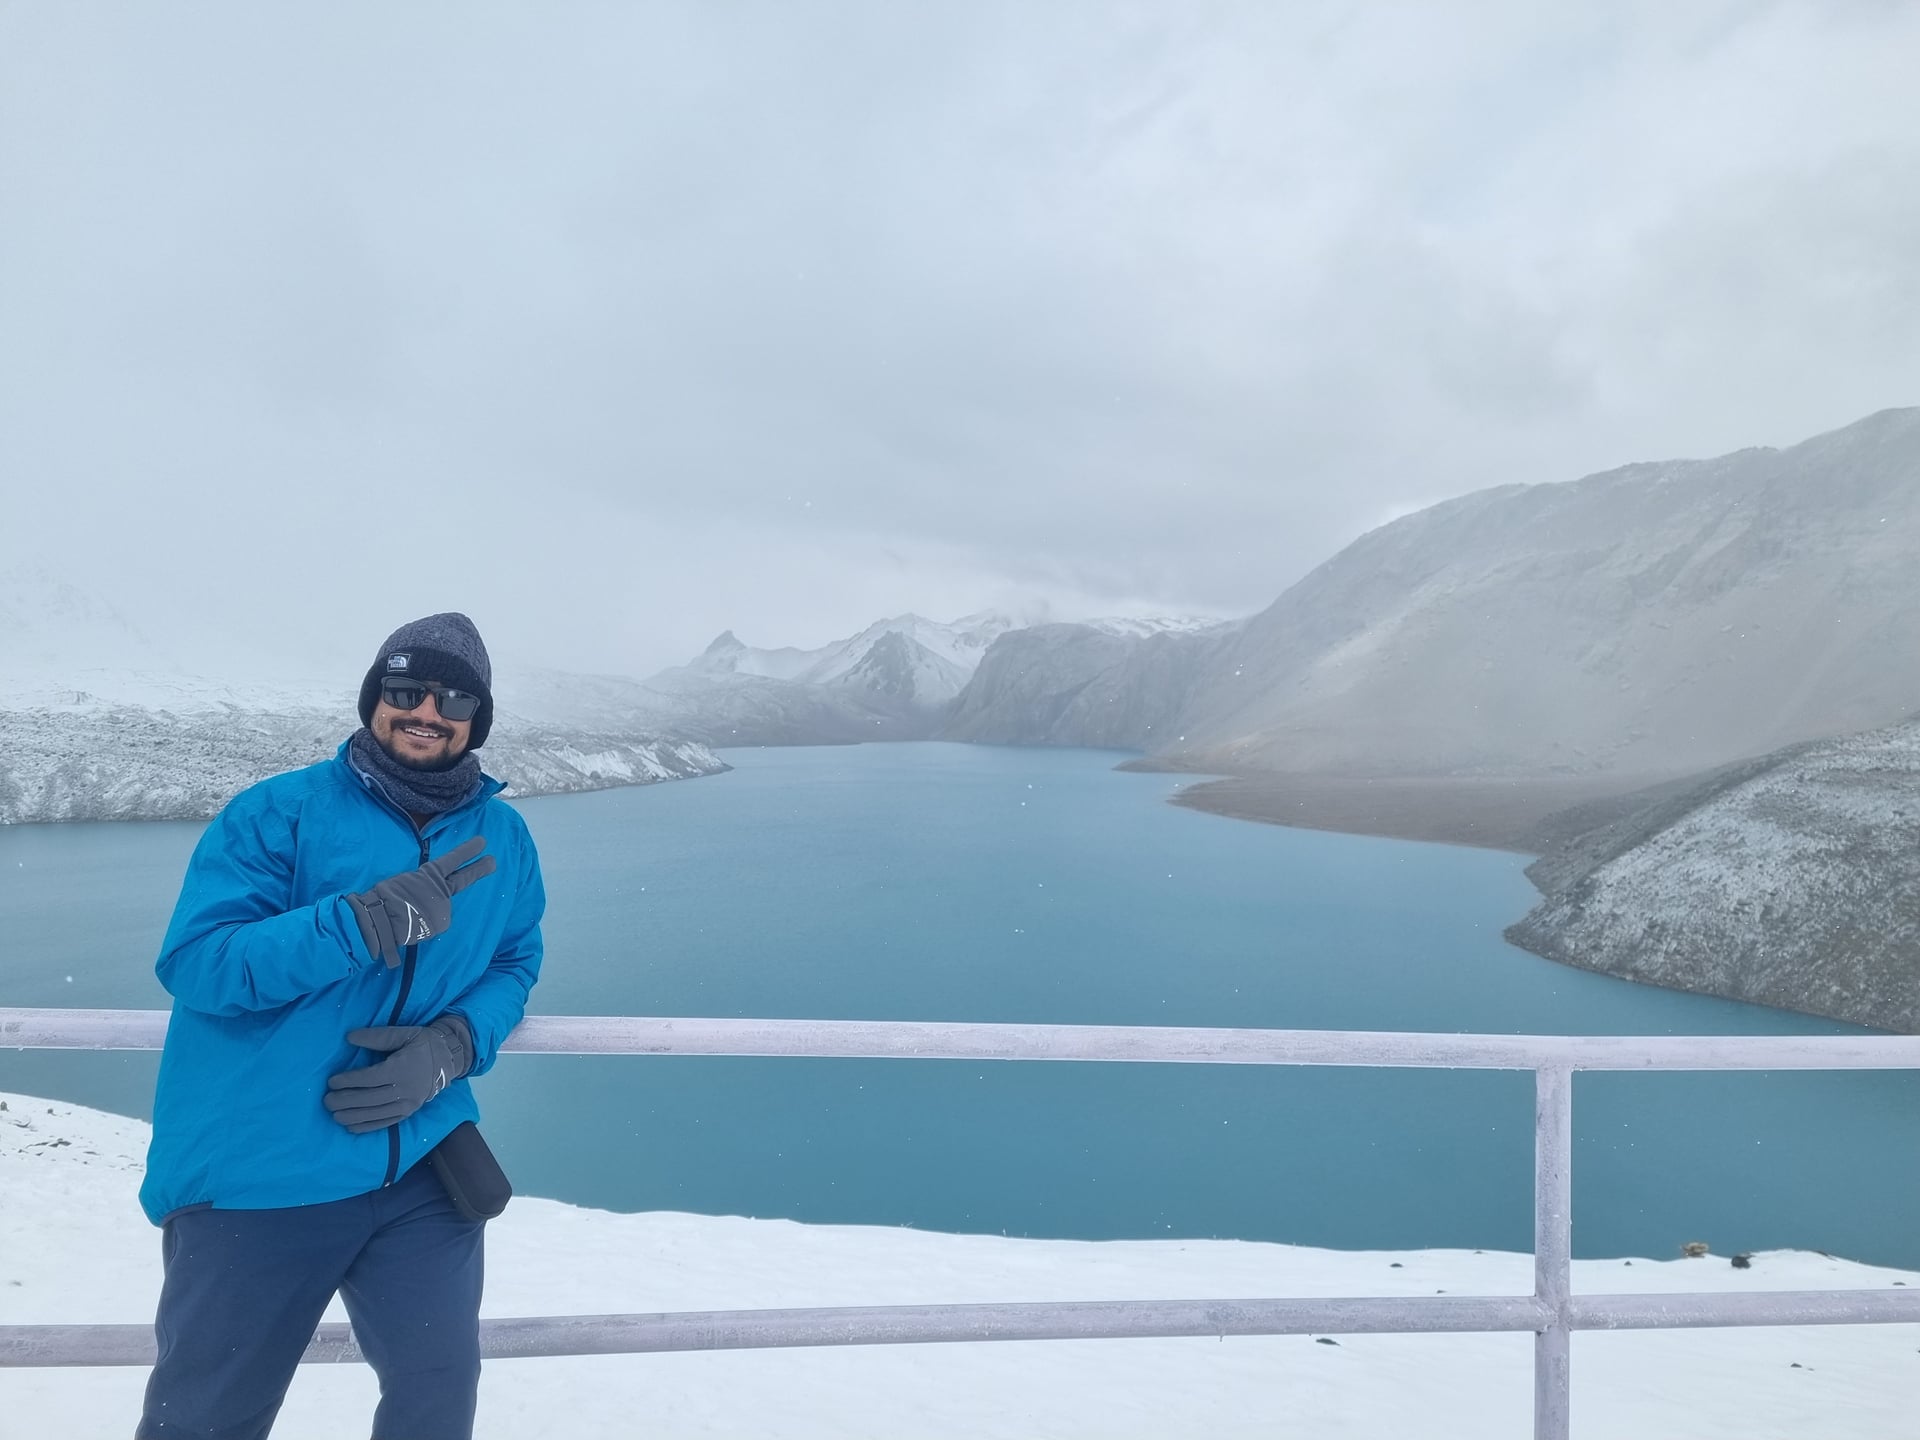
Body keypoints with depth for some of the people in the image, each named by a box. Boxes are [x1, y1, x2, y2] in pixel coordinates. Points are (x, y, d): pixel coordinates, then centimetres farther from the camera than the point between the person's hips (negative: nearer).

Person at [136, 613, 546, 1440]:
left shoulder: (503, 839, 4)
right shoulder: (278, 813, -10)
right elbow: (195, 962, -17)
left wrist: (451, 1047, -12)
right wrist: (362, 921, -30)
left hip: (418, 1162, 3)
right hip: (257, 1173, -3)